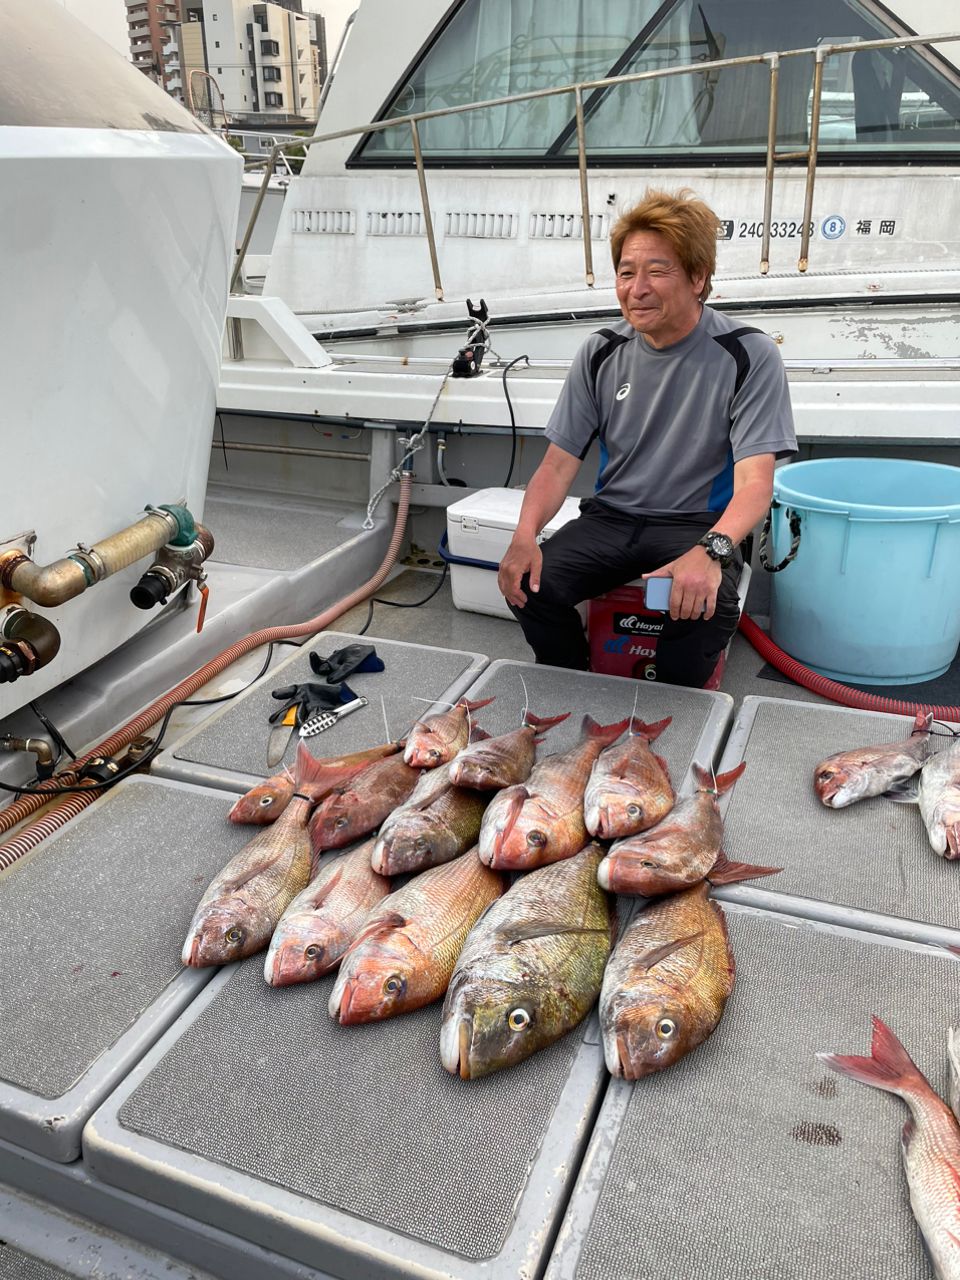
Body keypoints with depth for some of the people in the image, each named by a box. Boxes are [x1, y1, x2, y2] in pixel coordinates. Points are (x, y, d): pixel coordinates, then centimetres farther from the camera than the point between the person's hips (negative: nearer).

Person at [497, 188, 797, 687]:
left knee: (704, 606, -35)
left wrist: (711, 550, -39)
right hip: (611, 517, 3)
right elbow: (559, 462, 1)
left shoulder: (749, 356, -10)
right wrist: (525, 535, -19)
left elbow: (755, 480, -18)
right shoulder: (601, 353, 1)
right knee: (527, 584, -23)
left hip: (698, 524, -3)